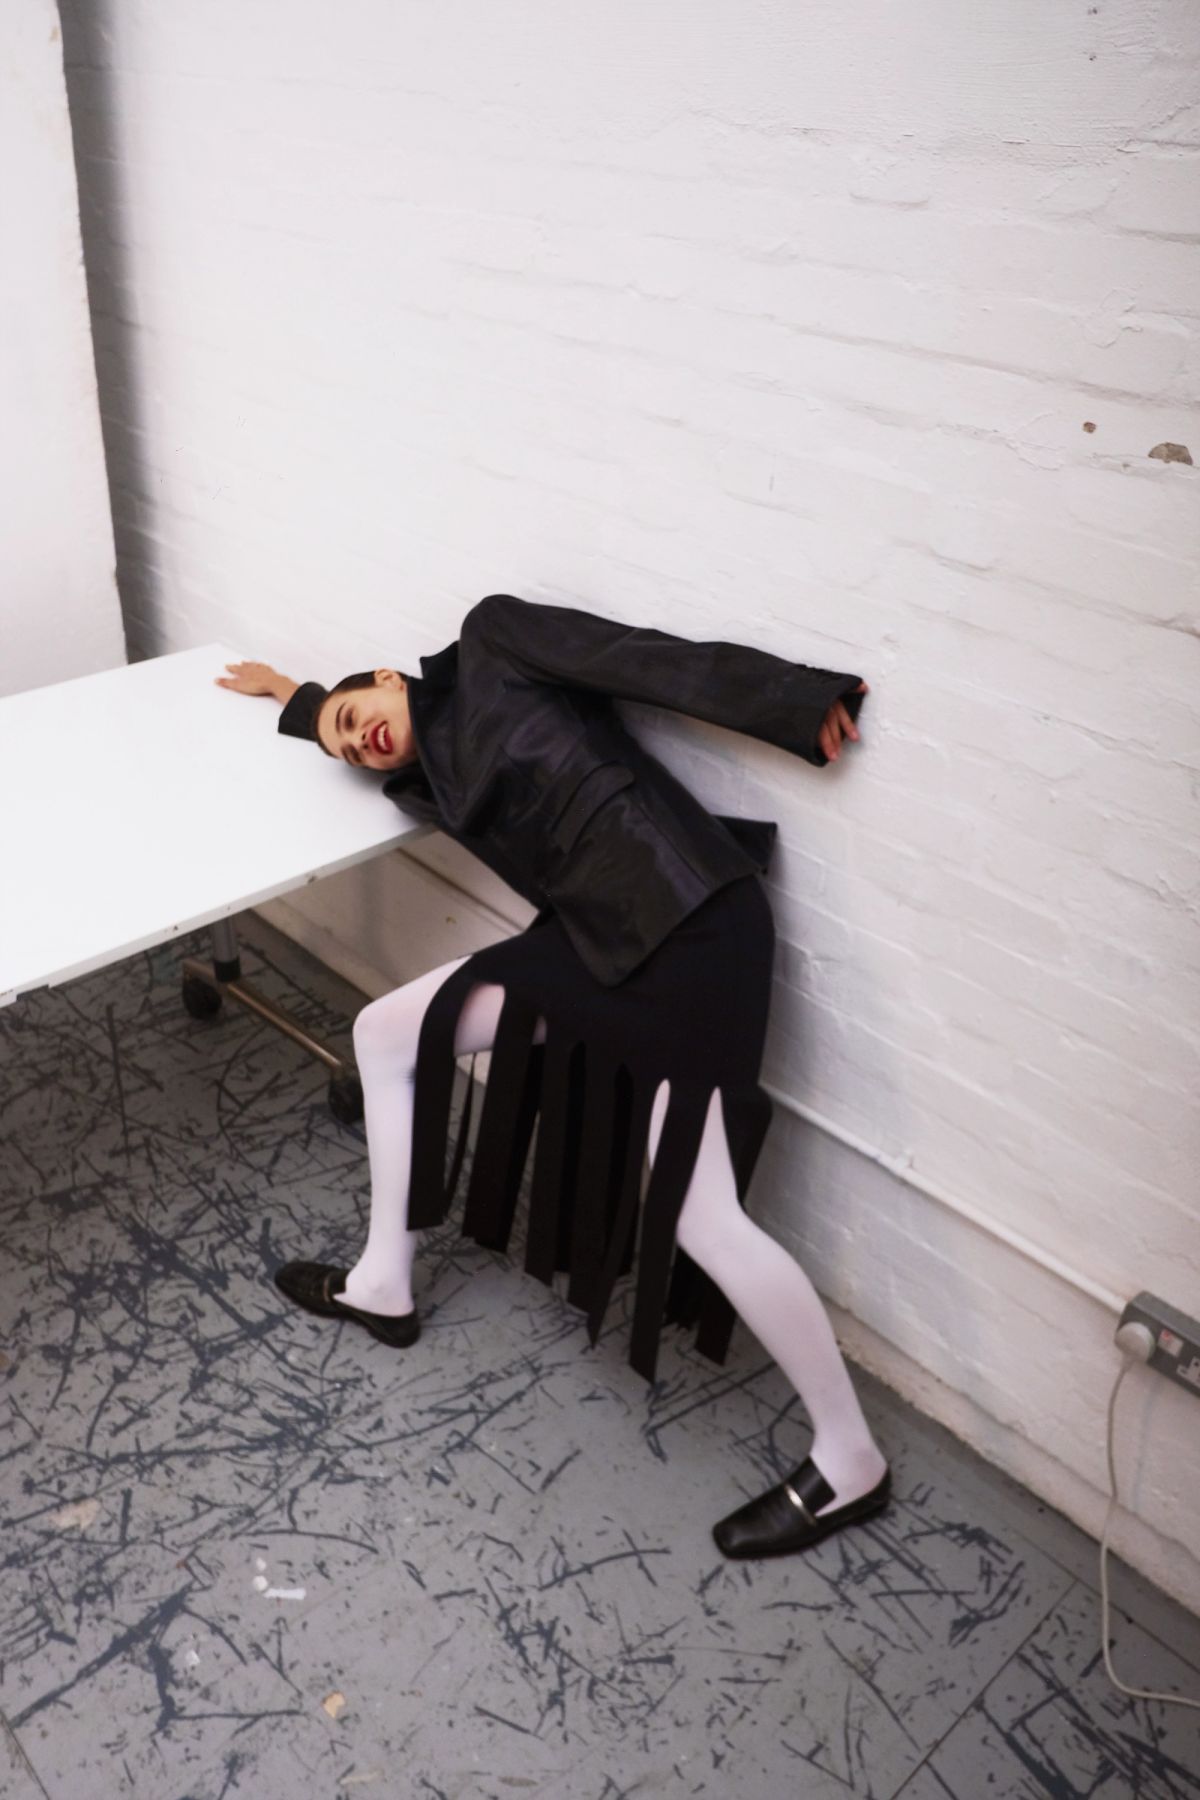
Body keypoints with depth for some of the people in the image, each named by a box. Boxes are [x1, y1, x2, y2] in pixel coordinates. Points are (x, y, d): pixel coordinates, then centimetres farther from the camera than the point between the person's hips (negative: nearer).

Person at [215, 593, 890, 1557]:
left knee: (701, 1221, -10)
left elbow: (650, 660, -5)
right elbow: (344, 725, 45)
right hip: (593, 942, 9)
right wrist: (287, 694, 59)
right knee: (385, 1033, 16)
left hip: (686, 925, -8)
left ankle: (851, 1460, 9)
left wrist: (800, 703, -13)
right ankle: (384, 1286, 32)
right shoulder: (426, 778, 22)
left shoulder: (490, 644, 4)